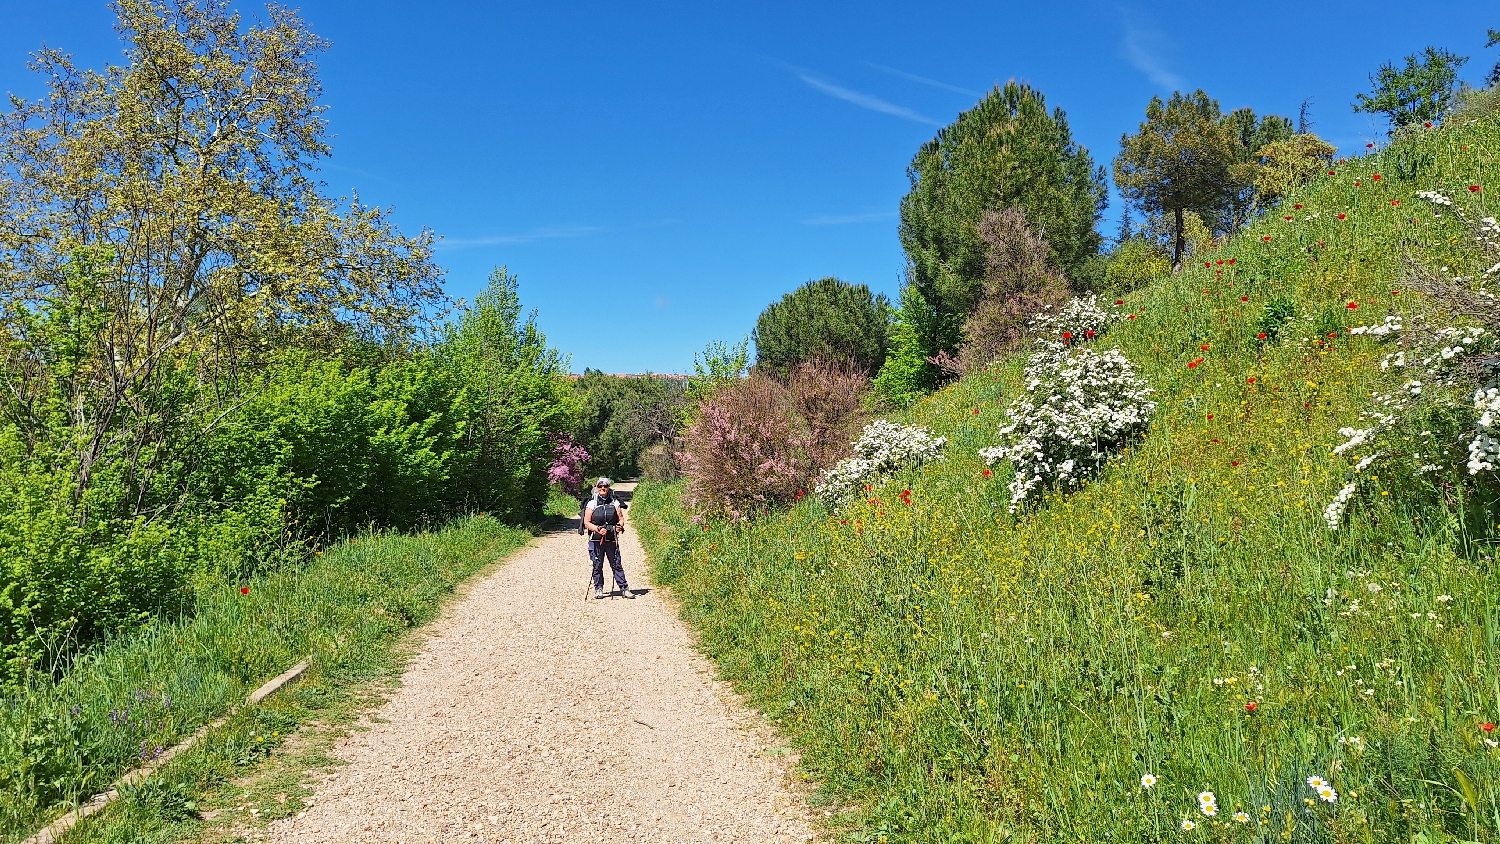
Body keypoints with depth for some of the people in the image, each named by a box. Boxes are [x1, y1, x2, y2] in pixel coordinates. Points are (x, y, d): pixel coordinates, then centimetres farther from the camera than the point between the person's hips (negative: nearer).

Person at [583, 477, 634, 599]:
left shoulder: (615, 503, 9)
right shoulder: (592, 504, 3)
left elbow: (621, 518, 10)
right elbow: (586, 522, -1)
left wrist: (620, 526, -13)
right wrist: (598, 529, -16)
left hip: (612, 539, 1)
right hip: (596, 540, -1)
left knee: (616, 564, 0)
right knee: (597, 565, 4)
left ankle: (624, 588, 4)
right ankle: (598, 589, 15)